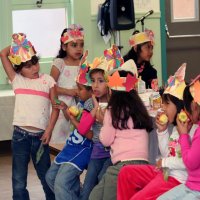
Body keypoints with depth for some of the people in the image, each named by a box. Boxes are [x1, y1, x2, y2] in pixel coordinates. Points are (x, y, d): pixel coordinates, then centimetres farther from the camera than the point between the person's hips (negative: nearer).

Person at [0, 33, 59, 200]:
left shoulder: (48, 80, 5)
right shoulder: (17, 80, 6)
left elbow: (55, 106, 2)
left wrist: (49, 130, -6)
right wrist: (16, 44, 7)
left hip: (40, 135, 0)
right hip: (20, 134, 0)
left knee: (47, 177, 11)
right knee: (19, 181, 3)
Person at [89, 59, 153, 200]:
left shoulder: (113, 110, 0)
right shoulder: (138, 107, 17)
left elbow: (106, 140, 1)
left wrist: (102, 121, 18)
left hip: (124, 164, -7)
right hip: (141, 162, 7)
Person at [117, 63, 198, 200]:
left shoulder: (192, 128, -19)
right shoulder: (177, 127, 11)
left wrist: (165, 162, -16)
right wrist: (162, 131, 6)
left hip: (178, 178, -10)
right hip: (165, 171, 10)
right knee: (126, 173, 13)